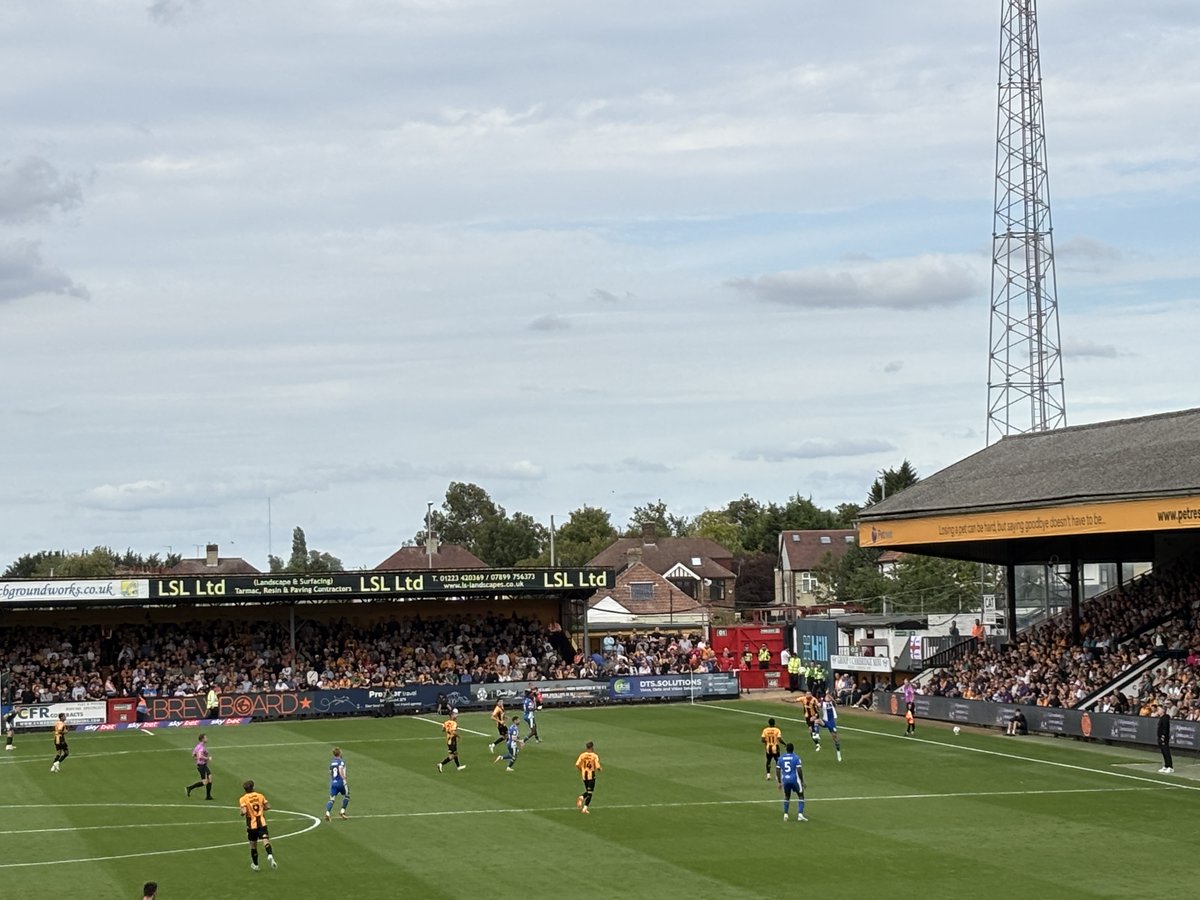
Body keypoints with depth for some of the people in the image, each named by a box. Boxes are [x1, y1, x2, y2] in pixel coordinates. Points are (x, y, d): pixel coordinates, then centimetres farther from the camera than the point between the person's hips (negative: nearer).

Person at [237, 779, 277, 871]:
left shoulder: (243, 799, -6)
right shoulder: (260, 796, 5)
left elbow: (244, 812, -19)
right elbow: (268, 806, 5)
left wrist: (241, 812, 4)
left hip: (251, 825, -1)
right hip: (262, 823, 1)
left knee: (253, 845, 14)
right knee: (265, 841, -11)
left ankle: (255, 865, 25)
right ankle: (270, 855, -40)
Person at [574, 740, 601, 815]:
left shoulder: (582, 755, -1)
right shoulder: (595, 756, -11)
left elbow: (577, 765, -6)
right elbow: (597, 767, -16)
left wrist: (581, 770, 13)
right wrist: (600, 768, 8)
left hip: (584, 775, 4)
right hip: (591, 775, -4)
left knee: (588, 791, 22)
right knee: (589, 793, 3)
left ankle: (581, 797, -7)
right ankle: (585, 808, -6)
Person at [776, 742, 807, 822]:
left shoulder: (781, 758, 4)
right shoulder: (796, 758, -7)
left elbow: (777, 771, 6)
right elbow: (799, 770, -12)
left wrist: (780, 782, 15)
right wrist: (802, 781, -3)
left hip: (785, 780, 4)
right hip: (794, 779, -4)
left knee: (787, 797, 23)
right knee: (801, 796, 9)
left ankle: (785, 815, 16)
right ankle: (800, 814, -3)